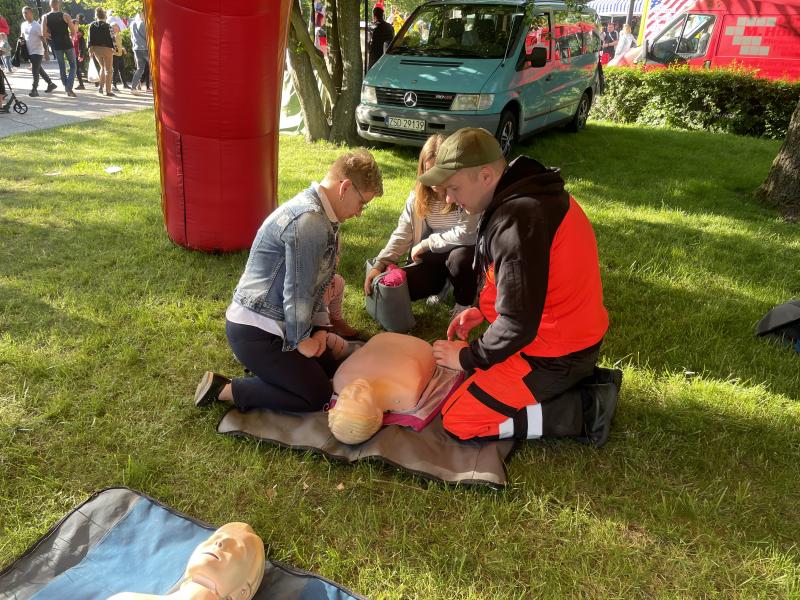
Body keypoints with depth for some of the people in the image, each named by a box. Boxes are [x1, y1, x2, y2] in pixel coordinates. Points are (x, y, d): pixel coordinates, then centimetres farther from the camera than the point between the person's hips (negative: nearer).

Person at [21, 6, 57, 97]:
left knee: (35, 71, -9)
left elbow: (43, 40, -13)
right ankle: (50, 84, 26)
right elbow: (22, 36, 21)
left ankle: (34, 90, -6)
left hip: (37, 52, -8)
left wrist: (46, 52, -17)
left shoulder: (37, 25, -12)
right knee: (39, 69, 14)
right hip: (29, 52, 8)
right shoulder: (23, 25, 8)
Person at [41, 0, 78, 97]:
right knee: (73, 65, 8)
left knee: (61, 66, 16)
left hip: (56, 45, 2)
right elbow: (73, 32, -10)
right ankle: (69, 88, -9)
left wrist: (53, 37, 12)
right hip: (67, 44, -2)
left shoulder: (45, 17, 0)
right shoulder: (65, 16, -7)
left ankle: (66, 87, 17)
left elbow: (44, 34, -7)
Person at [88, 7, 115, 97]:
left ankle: (100, 86, 15)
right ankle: (108, 91, -3)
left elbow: (90, 38, 2)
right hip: (106, 49, -5)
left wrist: (90, 49, 6)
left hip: (96, 48, 5)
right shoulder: (107, 26, -11)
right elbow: (111, 38, -12)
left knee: (103, 67, 24)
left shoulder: (92, 25, 3)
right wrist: (113, 48, -5)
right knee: (108, 70, 1)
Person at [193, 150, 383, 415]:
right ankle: (226, 389, -1)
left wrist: (319, 327, 6)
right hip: (254, 330, -10)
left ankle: (261, 362, 19)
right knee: (317, 395, -4)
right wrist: (300, 340, -9)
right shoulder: (309, 220, -27)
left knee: (329, 366, 17)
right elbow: (297, 291, -22)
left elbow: (313, 281, 13)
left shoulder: (320, 213, 7)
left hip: (275, 321, 10)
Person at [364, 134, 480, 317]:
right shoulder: (418, 196, -4)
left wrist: (425, 244, -19)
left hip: (463, 254, -4)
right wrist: (379, 265, -20)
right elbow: (401, 235, -6)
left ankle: (464, 302, -5)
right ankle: (441, 283, 15)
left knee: (460, 257, -39)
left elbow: (466, 234, -28)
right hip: (434, 259, 4)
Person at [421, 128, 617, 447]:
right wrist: (482, 309, 10)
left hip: (555, 357, -9)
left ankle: (582, 412, -4)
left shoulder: (515, 222, -29)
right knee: (480, 368, 25)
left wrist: (468, 357, -11)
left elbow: (518, 324, -27)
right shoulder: (536, 193, 2)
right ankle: (583, 380, 14)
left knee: (456, 420, -5)